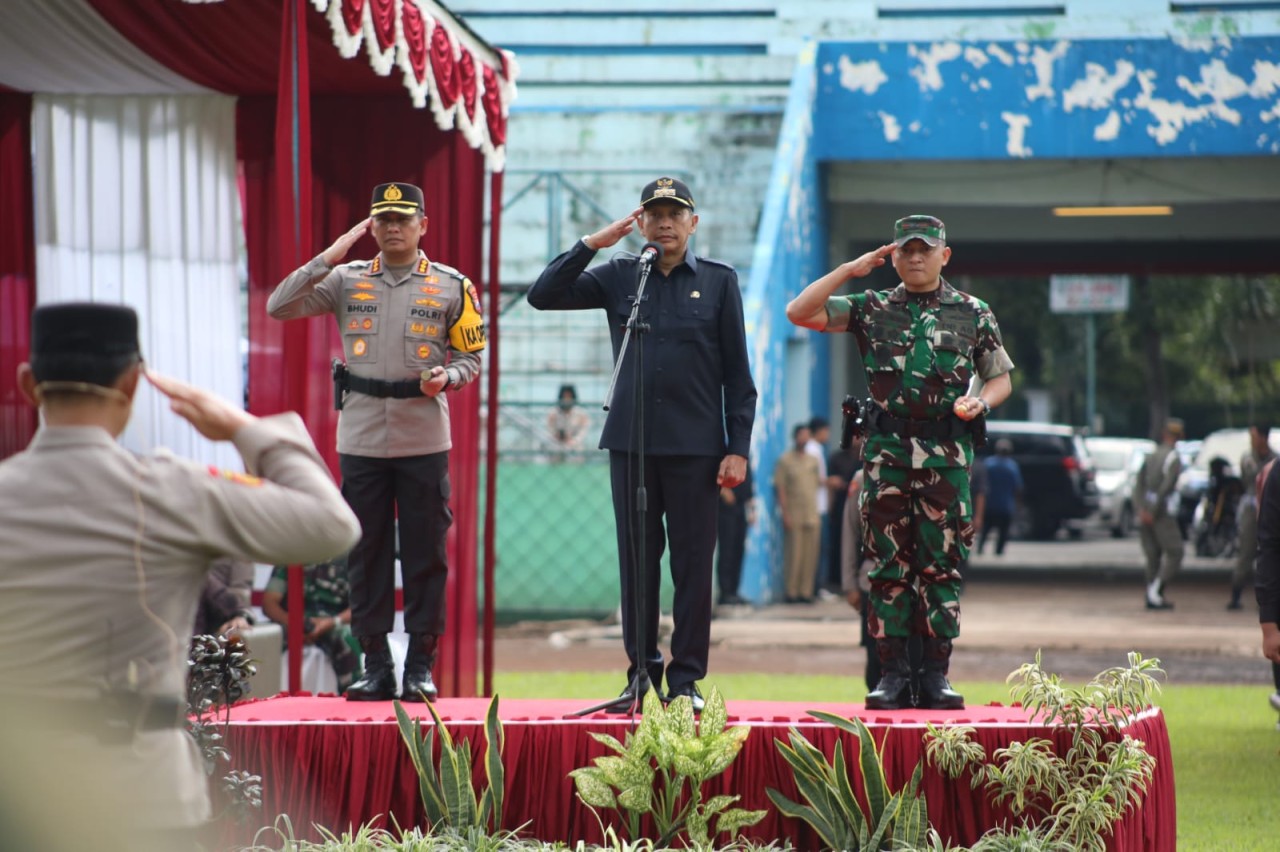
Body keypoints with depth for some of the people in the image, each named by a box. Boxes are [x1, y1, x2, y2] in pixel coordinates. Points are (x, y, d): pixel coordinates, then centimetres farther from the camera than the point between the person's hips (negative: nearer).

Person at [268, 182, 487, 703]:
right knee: (367, 553, 4)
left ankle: (421, 667, 6)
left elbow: (471, 357, 9)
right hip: (361, 440, 1)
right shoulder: (346, 281, 8)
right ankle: (376, 667, 10)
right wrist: (327, 260, -9)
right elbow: (279, 307, -1)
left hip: (424, 441, -1)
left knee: (425, 553, 0)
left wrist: (448, 377, -13)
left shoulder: (451, 287, 6)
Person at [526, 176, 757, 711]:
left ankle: (686, 678, 6)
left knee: (693, 563, 0)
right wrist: (593, 242, -5)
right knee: (637, 562, 5)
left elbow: (737, 373, 5)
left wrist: (738, 448, -2)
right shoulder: (618, 276, 10)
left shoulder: (719, 282, 6)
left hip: (696, 445, -1)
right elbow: (543, 296, 2)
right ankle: (642, 672, 12)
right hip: (630, 443, 2)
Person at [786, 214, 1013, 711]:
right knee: (889, 564, 1)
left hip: (947, 454, 0)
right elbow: (799, 312, 3)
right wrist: (851, 270, 0)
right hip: (887, 452, 1)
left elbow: (1000, 377, 16)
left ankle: (936, 675, 4)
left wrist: (979, 402, -6)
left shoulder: (973, 314, 10)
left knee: (942, 564, -1)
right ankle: (892, 674, 4)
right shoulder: (872, 310, 9)